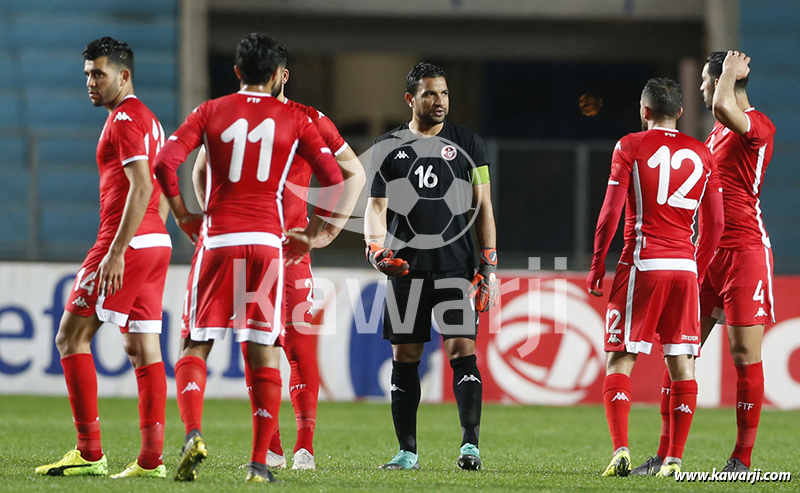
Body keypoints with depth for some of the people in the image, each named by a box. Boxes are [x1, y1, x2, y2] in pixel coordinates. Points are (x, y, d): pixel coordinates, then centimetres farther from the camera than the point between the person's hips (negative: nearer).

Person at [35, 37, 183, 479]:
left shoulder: (125, 119, -12)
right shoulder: (147, 119, 18)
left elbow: (141, 188, -21)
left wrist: (116, 252, -24)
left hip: (128, 243, -10)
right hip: (155, 244, 10)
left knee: (71, 337, -5)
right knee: (142, 348, 7)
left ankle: (89, 453, -9)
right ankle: (151, 459, 2)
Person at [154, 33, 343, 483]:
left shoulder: (211, 112, 5)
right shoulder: (294, 120, 6)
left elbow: (166, 162, -6)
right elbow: (335, 179, 1)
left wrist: (183, 214, 6)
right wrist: (312, 234, 11)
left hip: (218, 242, 0)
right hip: (268, 241, 0)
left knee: (195, 346, 8)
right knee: (264, 353, 7)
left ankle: (193, 434, -16)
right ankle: (260, 463, 4)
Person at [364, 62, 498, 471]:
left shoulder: (467, 144, 8)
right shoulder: (388, 147, 9)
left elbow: (483, 207, 8)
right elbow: (376, 207, 8)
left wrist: (489, 267, 1)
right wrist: (376, 248, -13)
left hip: (455, 265, -1)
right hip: (405, 267, 1)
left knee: (462, 349, -12)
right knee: (404, 357, 3)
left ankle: (470, 443, -12)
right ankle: (407, 450, 9)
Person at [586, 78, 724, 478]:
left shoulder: (630, 147, -1)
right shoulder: (702, 154, 10)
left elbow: (611, 213, -5)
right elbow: (715, 224, 11)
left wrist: (597, 266, 3)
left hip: (642, 264, -3)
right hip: (685, 265, 3)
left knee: (620, 360, 1)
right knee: (681, 363, 5)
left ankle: (621, 450, -12)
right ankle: (674, 459, 2)